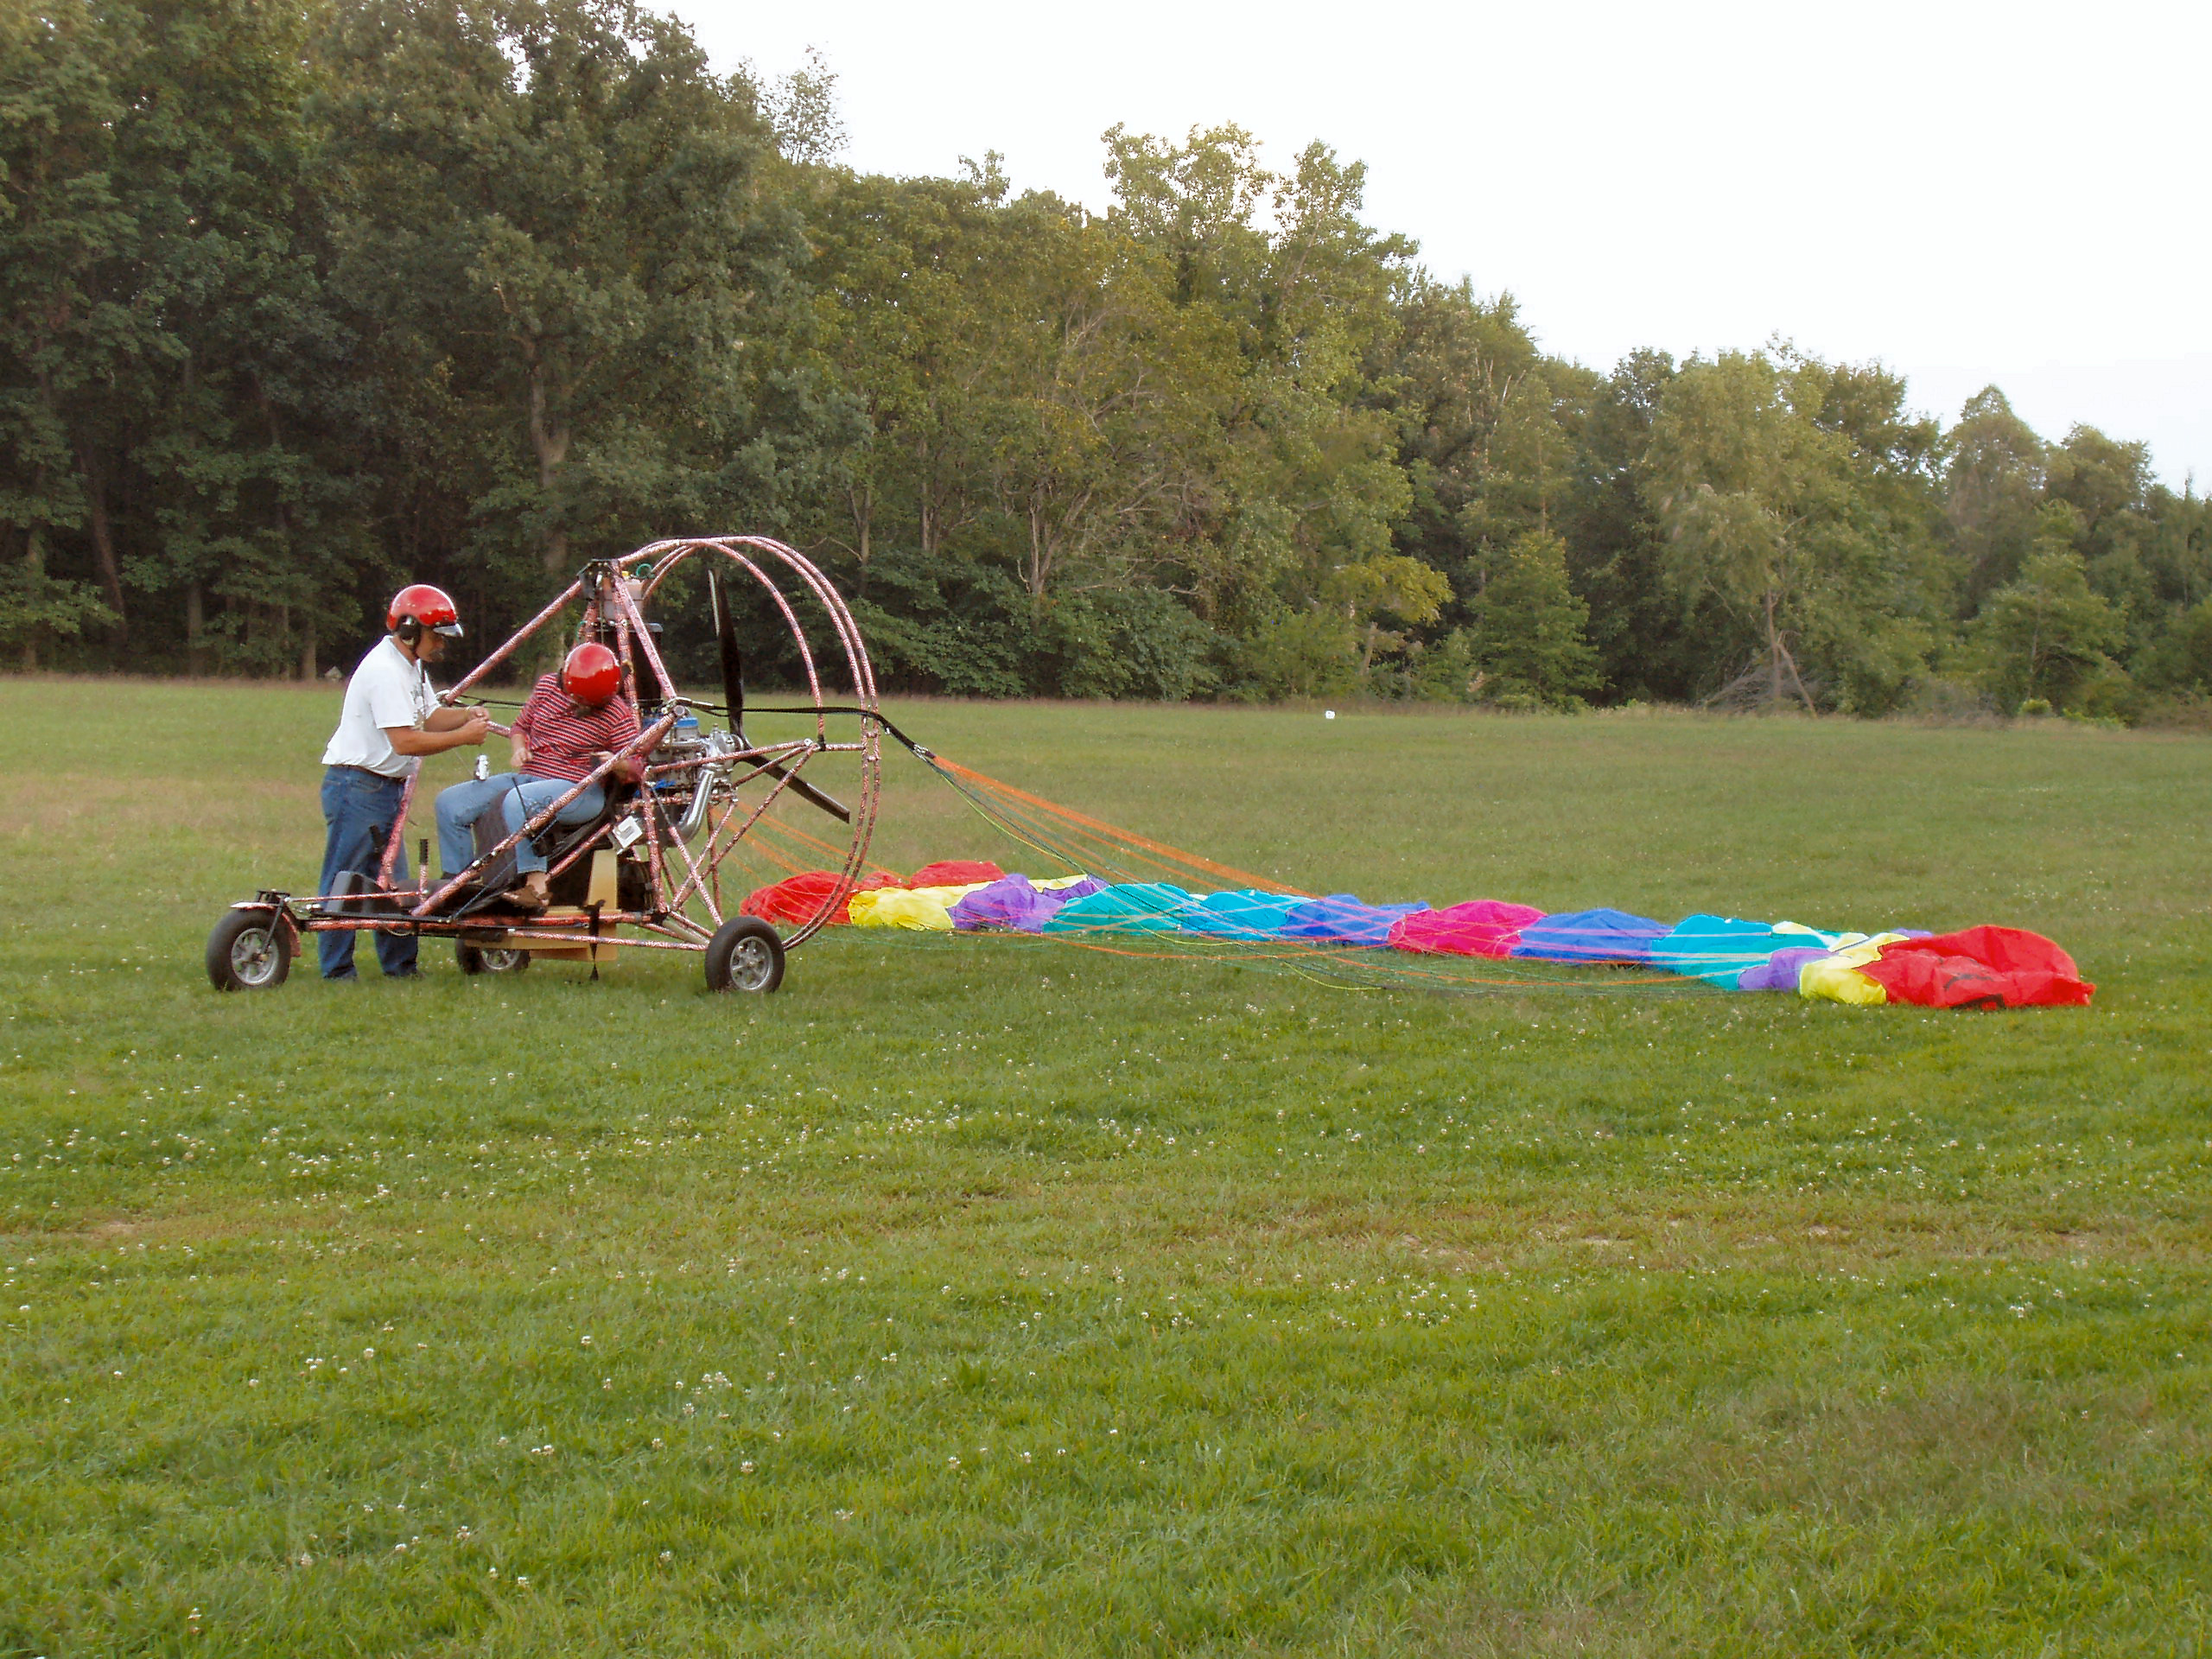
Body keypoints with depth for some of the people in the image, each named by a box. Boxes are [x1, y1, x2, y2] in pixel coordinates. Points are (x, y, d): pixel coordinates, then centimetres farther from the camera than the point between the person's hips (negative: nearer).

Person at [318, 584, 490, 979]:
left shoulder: (412, 666, 13)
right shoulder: (384, 671, -20)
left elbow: (429, 717, 14)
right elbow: (406, 741, -25)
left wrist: (466, 716, -5)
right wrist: (463, 736, -19)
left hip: (387, 789, 11)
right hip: (356, 787, -11)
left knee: (392, 883, 13)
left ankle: (399, 967, 19)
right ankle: (336, 972, 0)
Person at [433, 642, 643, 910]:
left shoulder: (618, 714, -8)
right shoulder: (547, 686, 6)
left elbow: (635, 770, -5)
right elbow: (521, 726, 21)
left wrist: (615, 764, -27)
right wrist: (519, 749, -1)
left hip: (579, 790, -7)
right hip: (529, 777, 7)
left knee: (516, 801, -39)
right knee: (450, 802, -7)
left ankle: (536, 885, -37)